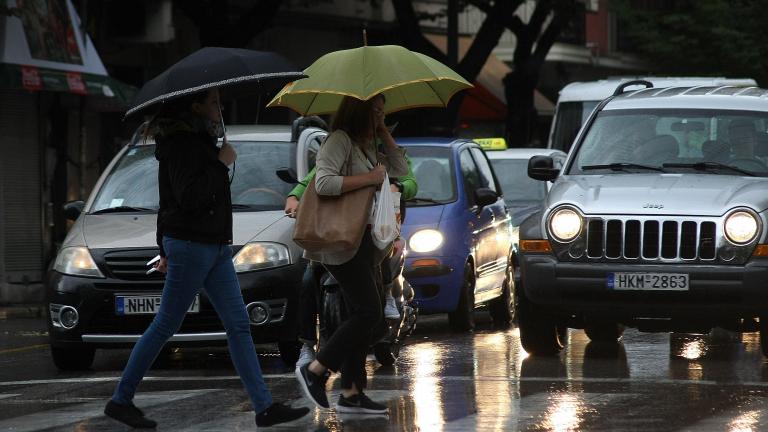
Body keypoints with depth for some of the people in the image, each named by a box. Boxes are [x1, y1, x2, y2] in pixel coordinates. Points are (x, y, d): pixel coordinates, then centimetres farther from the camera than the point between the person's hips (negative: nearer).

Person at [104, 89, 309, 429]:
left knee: (238, 325, 3)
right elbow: (189, 197, -24)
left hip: (215, 247, 10)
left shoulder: (199, 140, 16)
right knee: (165, 327, -3)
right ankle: (120, 401, 7)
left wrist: (167, 249, 26)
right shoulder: (180, 144, -13)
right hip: (191, 246, -10)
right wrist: (221, 164, -15)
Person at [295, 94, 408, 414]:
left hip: (364, 241, 10)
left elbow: (400, 170, 20)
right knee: (368, 313, -14)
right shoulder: (339, 141, -11)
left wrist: (385, 135, 12)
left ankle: (351, 393, 9)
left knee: (363, 316, 7)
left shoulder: (367, 149, 18)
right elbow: (324, 183, -23)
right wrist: (369, 178, -20)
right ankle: (314, 371, -7)